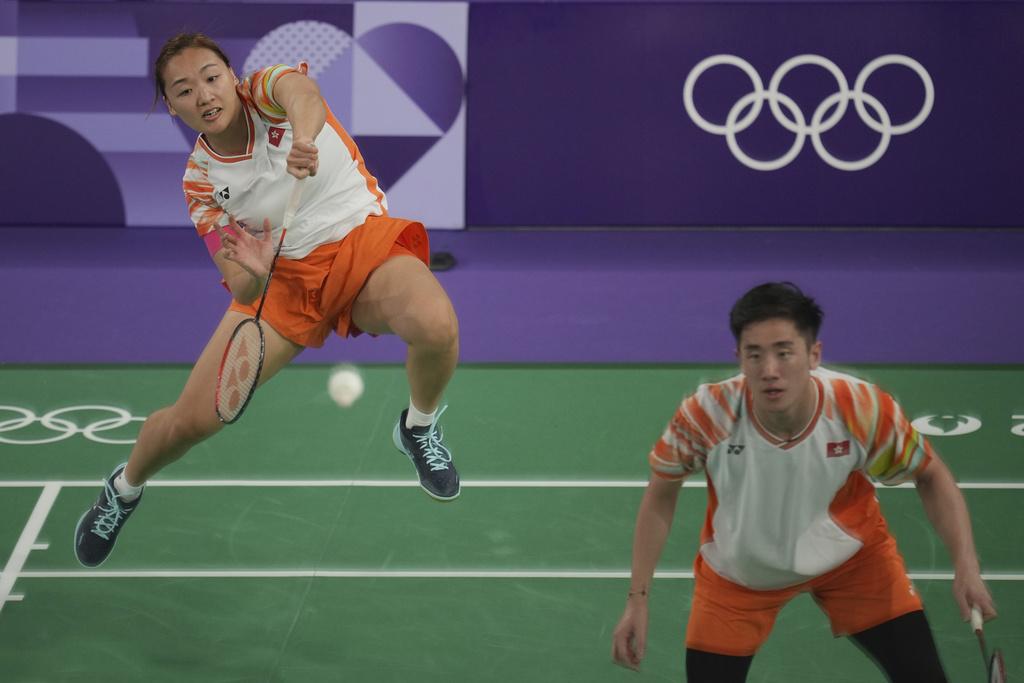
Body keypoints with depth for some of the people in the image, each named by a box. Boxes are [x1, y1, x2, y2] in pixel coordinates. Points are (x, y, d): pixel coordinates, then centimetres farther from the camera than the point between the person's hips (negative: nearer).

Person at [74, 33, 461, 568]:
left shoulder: (266, 90, -10)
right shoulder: (201, 181, -4)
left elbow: (302, 92, -38)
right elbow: (241, 291, -7)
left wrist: (304, 136, -62)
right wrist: (251, 275, -33)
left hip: (363, 243, -2)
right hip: (285, 276, 2)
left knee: (435, 326, -37)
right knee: (194, 417, -5)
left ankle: (418, 428, -2)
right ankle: (124, 489, 32)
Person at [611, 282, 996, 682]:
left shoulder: (864, 409, -30)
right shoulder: (707, 415, -31)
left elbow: (930, 476, -11)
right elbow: (661, 493, -10)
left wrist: (966, 566, -24)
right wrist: (638, 598, -11)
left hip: (852, 555, 0)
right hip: (738, 574, 0)